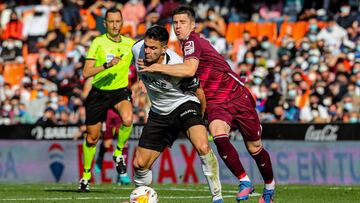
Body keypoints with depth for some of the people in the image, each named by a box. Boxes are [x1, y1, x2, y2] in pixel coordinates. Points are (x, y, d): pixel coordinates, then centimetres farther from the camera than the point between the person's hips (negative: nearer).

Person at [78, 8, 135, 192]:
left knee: (128, 119, -32)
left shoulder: (130, 44, -1)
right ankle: (86, 175, 29)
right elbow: (86, 73, -16)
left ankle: (119, 153, -5)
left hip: (120, 91, 1)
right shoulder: (98, 42, -9)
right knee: (92, 137, 7)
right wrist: (107, 65, -28)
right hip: (98, 92, -1)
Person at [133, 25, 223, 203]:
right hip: (159, 113, 6)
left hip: (184, 105, -5)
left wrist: (200, 117, 4)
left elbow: (199, 93, -13)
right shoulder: (138, 49, -17)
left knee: (203, 147, -33)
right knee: (139, 165, 4)